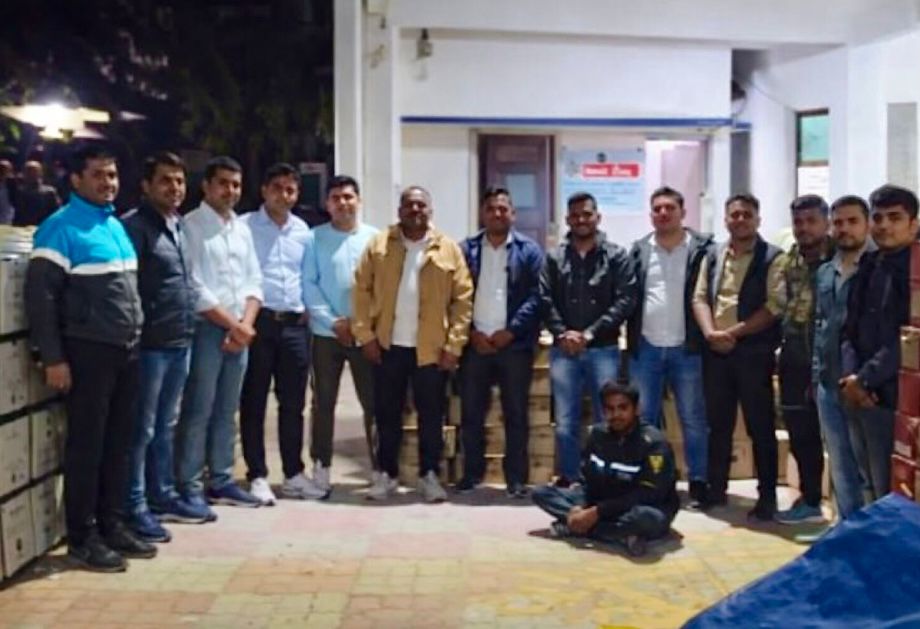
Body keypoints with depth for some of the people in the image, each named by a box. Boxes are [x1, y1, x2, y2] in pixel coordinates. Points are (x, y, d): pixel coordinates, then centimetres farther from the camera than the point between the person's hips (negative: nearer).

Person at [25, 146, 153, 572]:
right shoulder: (61, 228, -10)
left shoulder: (116, 225, 14)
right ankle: (82, 538, 11)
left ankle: (112, 525, 24)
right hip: (88, 352, -7)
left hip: (126, 351, 7)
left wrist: (136, 337, 13)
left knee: (118, 443, 13)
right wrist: (52, 359, -17)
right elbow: (40, 295, -14)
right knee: (86, 446, 1)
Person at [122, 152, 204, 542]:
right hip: (151, 343, -8)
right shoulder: (135, 226, -11)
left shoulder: (179, 226, 15)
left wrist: (188, 329, 13)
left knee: (166, 426, 17)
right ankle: (136, 507, 10)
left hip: (180, 342, 8)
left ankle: (162, 496, 29)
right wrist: (139, 332, -18)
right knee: (142, 429, 1)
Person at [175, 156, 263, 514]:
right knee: (198, 411, -4)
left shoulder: (242, 230, 15)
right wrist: (232, 324, -11)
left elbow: (253, 281, 12)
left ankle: (221, 480, 20)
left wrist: (246, 324, -5)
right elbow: (194, 288, -13)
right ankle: (189, 486, 3)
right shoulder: (191, 226, -6)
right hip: (206, 329, -6)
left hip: (239, 331, 7)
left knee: (226, 411, 12)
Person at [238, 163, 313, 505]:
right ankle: (257, 476, 10)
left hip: (295, 324, 4)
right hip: (258, 321, -4)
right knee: (254, 403, 2)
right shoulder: (245, 226, -2)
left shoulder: (303, 230, 13)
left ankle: (293, 474, 19)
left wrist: (308, 309, 10)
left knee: (293, 404, 9)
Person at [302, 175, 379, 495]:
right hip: (327, 333, 0)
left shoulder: (375, 238, 2)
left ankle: (379, 468, 12)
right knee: (323, 403, 6)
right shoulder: (314, 238, 3)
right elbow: (309, 284, -3)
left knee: (373, 403, 2)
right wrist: (333, 322, -10)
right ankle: (321, 468, 14)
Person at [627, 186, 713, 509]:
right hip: (646, 348, 3)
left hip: (686, 349, -3)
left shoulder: (702, 248, -2)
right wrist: (631, 339, 1)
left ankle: (698, 483, 12)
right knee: (644, 419, 8)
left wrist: (707, 335, -10)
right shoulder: (639, 250, 8)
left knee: (694, 420, 4)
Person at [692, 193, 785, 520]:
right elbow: (700, 297, 6)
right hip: (715, 352, 4)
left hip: (753, 352, -4)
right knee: (718, 424, 12)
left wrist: (734, 332, -15)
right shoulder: (713, 255, 12)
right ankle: (716, 488, 23)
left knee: (760, 426, 1)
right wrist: (710, 332, -12)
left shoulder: (772, 258, -3)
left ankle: (767, 496, 9)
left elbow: (775, 306, -12)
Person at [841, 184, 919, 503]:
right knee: (868, 486, 14)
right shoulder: (867, 267, 16)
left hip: (888, 396, -7)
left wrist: (865, 379, -13)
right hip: (856, 395, 7)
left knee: (890, 494, -4)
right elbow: (850, 328, 12)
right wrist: (850, 375, -4)